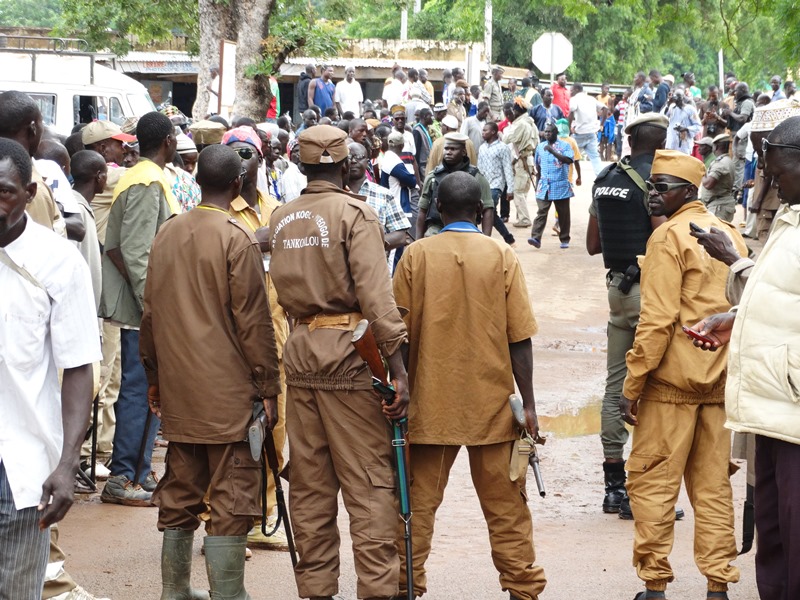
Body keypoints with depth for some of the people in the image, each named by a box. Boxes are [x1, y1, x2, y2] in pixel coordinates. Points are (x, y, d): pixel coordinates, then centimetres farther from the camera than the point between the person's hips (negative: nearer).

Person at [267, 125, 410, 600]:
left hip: (300, 351, 6)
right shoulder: (355, 213, -9)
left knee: (309, 483, 10)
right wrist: (398, 368, -18)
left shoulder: (282, 218, 9)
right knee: (369, 481, -2)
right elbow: (376, 295, -16)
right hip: (348, 352, -6)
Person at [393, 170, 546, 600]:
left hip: (430, 403, 0)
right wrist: (528, 404, 1)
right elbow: (520, 338, -4)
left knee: (419, 500, 8)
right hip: (491, 401, 0)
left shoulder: (415, 256, -2)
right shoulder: (501, 257, -3)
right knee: (505, 503, 7)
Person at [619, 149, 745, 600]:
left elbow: (658, 319, -16)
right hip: (720, 380, 7)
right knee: (713, 486, 9)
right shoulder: (731, 234, 11)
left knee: (652, 482, 0)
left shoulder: (670, 236, -10)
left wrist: (632, 385, -12)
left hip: (672, 378, -7)